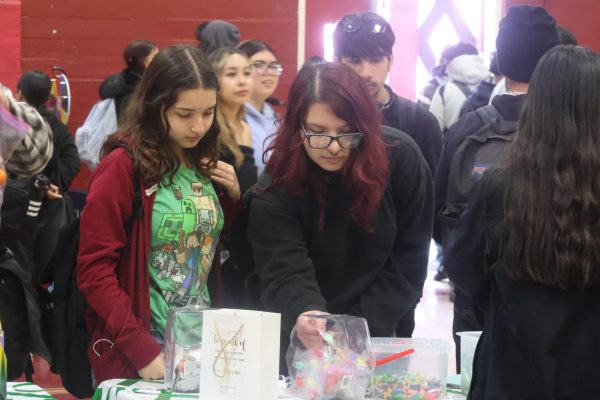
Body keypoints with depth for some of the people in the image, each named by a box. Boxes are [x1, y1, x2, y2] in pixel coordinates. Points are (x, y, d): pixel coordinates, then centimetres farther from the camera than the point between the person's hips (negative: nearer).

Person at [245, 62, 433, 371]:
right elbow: (286, 275, -25)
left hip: (382, 337, 1)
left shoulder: (401, 159, -14)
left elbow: (409, 261, -9)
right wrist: (304, 315, -46)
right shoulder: (275, 190, -18)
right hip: (304, 347, -1)